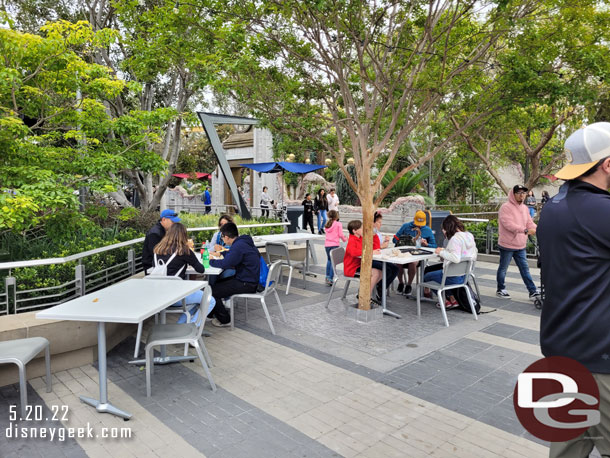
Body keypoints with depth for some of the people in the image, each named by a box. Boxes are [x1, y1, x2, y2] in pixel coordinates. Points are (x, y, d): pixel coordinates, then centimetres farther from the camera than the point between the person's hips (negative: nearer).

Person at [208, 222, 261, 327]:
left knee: (211, 291, -9)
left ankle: (224, 320, 5)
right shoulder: (243, 242, 11)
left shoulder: (239, 246, -21)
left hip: (247, 284, -11)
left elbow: (226, 264, -23)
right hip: (250, 278, 11)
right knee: (216, 282, 23)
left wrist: (211, 261, -6)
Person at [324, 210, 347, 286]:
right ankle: (330, 279, -7)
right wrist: (345, 239, 13)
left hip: (327, 245, 6)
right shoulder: (338, 224, -7)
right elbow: (340, 234, -8)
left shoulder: (327, 224, 11)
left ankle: (327, 276, 26)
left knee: (329, 260, 24)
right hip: (334, 245, -6)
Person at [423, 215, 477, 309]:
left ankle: (445, 301, 18)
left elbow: (456, 258, -34)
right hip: (465, 274, 9)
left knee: (426, 276, 13)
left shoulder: (455, 239, -23)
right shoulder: (470, 236, 4)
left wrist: (441, 252, -18)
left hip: (454, 277, -9)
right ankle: (452, 298, 22)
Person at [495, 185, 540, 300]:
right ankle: (500, 289, 23)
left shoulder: (525, 208, 12)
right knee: (503, 268, 8)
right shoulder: (506, 207, -15)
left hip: (520, 246, 7)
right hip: (507, 245, -7)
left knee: (525, 269, 10)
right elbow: (509, 224, -25)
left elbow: (529, 223, 8)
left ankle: (533, 291, 14)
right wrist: (526, 230, -31)